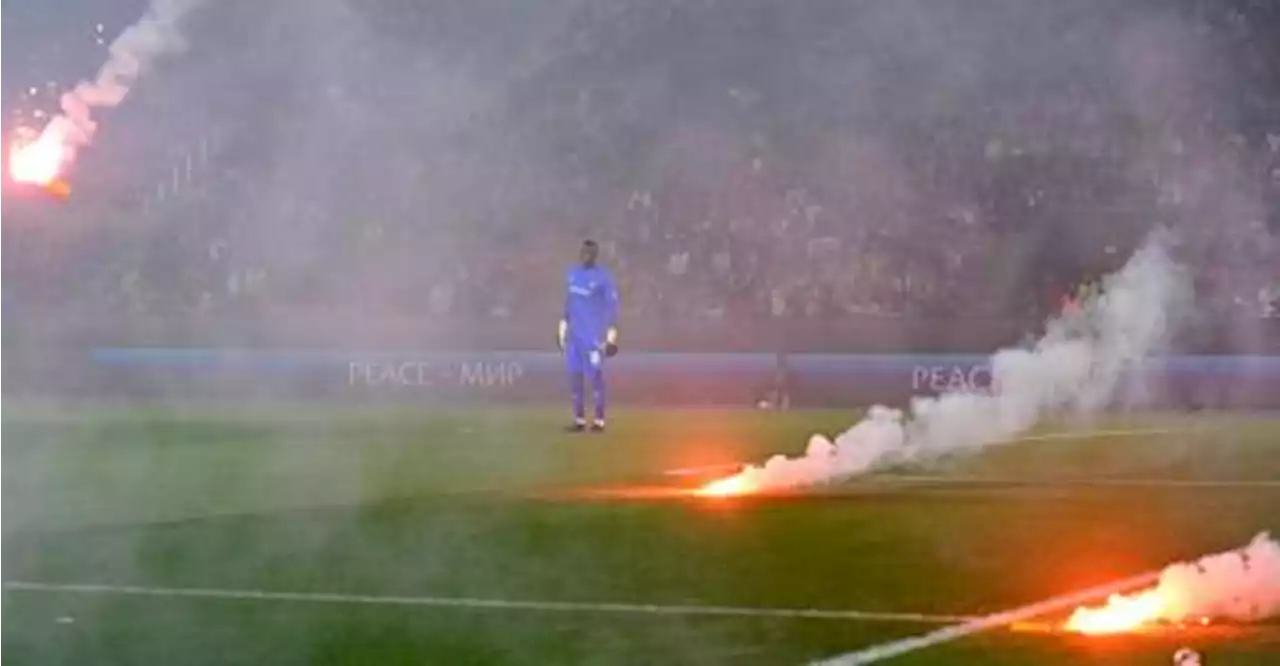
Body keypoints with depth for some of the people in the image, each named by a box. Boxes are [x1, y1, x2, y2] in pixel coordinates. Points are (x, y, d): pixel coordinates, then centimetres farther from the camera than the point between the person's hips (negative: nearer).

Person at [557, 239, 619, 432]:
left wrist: (611, 334, -15)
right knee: (574, 374, 6)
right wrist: (563, 326, 21)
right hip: (574, 332, 7)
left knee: (595, 374, -7)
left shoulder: (603, 278, -11)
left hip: (594, 333, -7)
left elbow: (612, 305, -10)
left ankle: (599, 420, -2)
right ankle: (579, 419, 12)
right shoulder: (572, 273, 11)